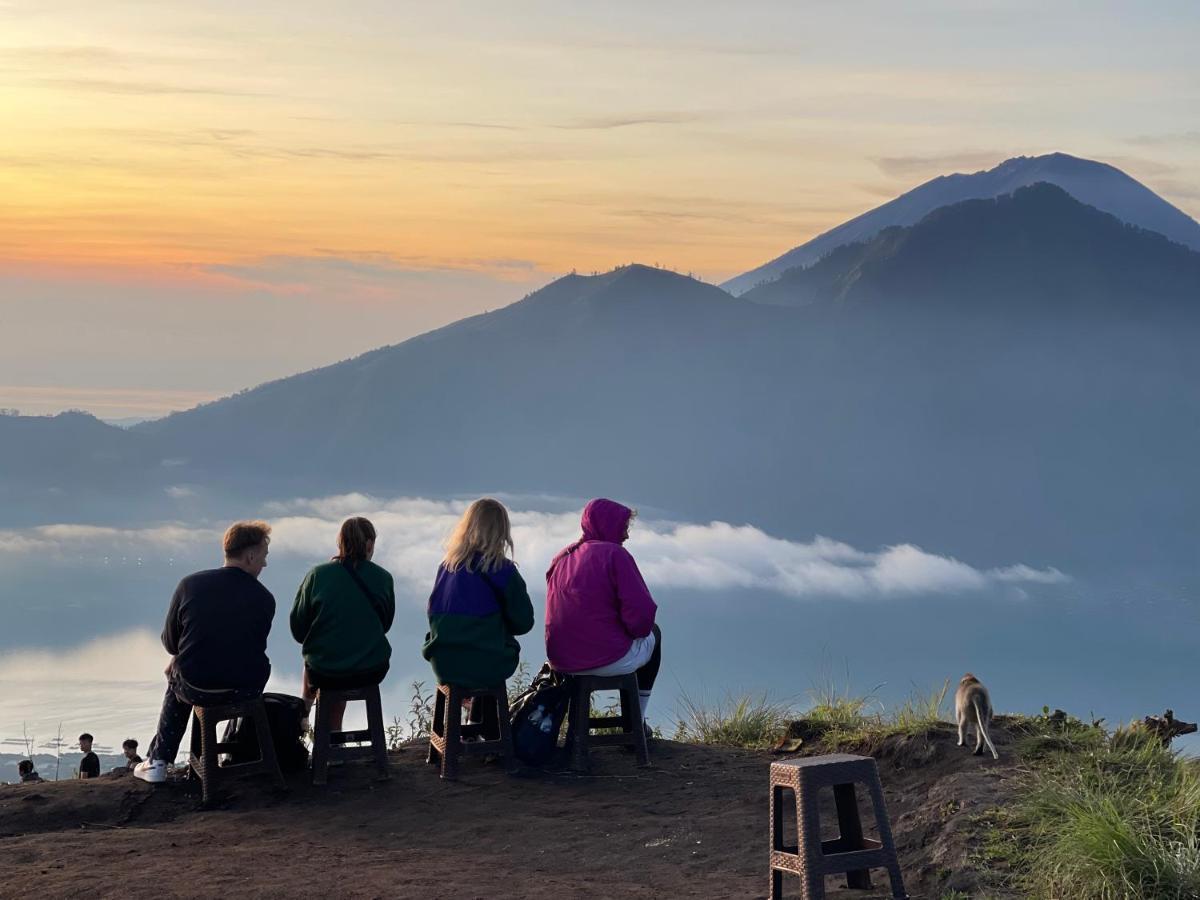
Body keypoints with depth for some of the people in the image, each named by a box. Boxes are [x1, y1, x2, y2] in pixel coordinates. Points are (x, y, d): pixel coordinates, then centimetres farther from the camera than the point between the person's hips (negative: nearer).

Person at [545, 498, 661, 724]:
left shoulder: (560, 558, 10)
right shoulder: (614, 554, -12)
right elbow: (642, 611, -20)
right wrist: (638, 630, 3)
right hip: (609, 661, -7)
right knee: (653, 635, 26)